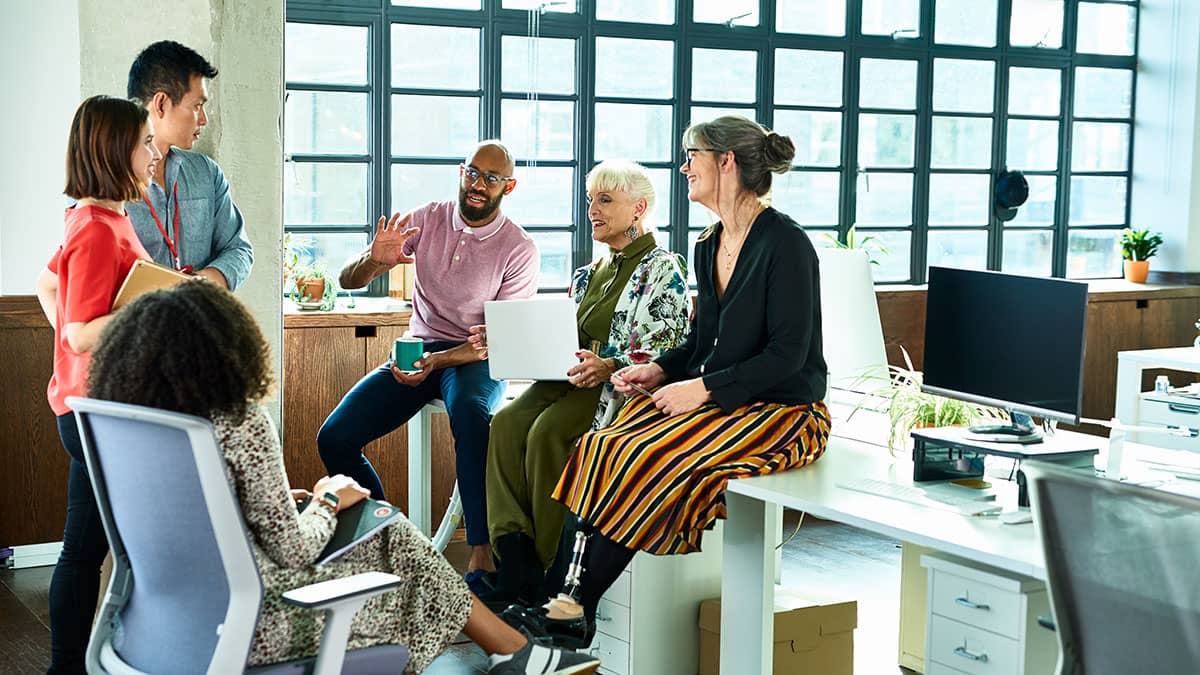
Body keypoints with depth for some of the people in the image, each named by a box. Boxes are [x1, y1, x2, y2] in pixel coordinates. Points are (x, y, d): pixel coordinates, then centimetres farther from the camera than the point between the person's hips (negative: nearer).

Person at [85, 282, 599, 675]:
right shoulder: (241, 426, -22)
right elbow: (292, 550, -17)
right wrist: (328, 501, 2)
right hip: (251, 624, -7)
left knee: (386, 531, 20)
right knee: (395, 542, 14)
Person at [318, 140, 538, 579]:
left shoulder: (519, 249, -6)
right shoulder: (425, 220, 3)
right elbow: (348, 281, 2)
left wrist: (438, 361, -27)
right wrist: (374, 261, -22)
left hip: (477, 359, -4)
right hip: (418, 349, 4)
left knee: (471, 413, -41)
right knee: (333, 439, -15)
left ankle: (481, 554, -37)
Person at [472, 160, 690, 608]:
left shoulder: (662, 270, -1)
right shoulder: (589, 274, 23)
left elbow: (664, 352, -13)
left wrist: (608, 367, -29)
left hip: (625, 387, -7)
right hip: (574, 379, 7)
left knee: (549, 430, -32)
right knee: (507, 422, -23)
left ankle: (552, 572, -21)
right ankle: (516, 565, -27)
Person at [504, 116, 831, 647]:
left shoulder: (784, 243, -13)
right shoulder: (708, 247, 13)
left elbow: (787, 354, -18)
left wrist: (702, 388, -20)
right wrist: (661, 370, 1)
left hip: (780, 410, -8)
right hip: (713, 401, 8)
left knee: (648, 460, -25)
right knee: (601, 449, -15)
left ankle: (579, 609, -16)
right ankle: (567, 592, -20)